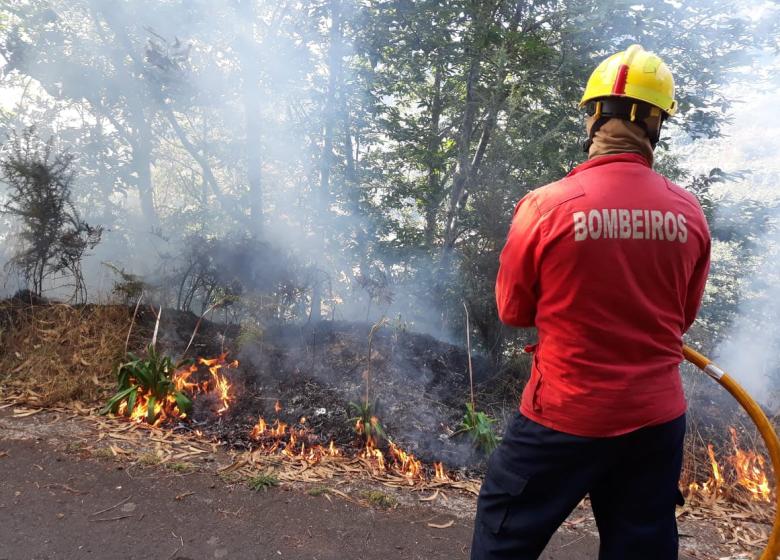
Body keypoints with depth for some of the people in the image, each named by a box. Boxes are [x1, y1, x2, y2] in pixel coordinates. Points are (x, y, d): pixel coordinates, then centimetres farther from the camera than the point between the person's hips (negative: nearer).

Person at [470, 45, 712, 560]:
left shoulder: (546, 206, -18)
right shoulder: (690, 213, -5)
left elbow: (513, 311, -4)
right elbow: (684, 317, 8)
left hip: (566, 418, -4)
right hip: (658, 420, 4)